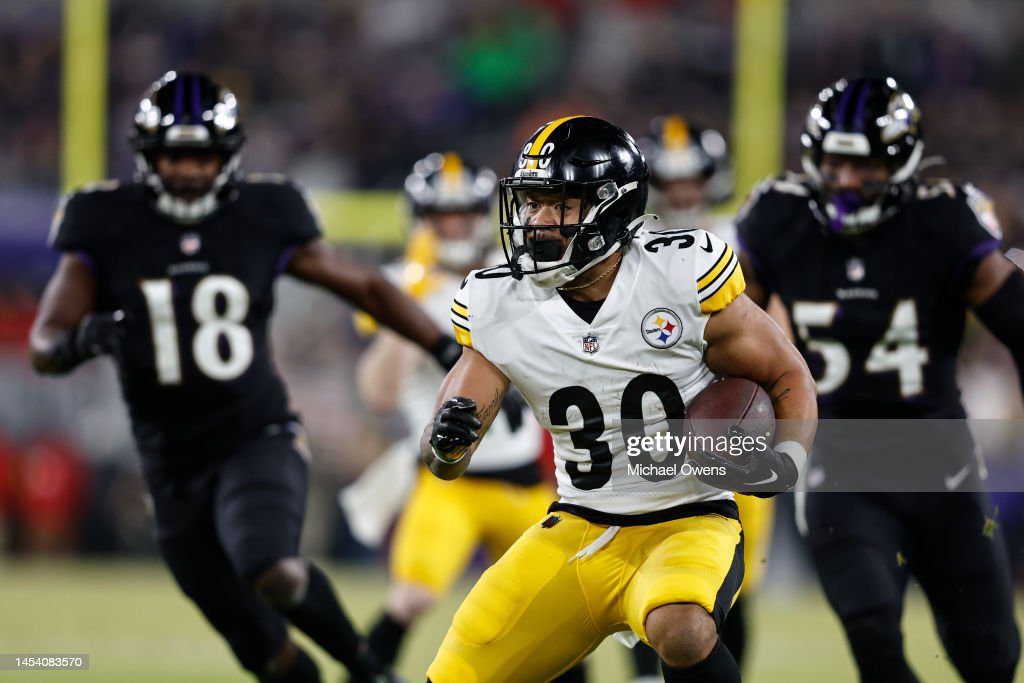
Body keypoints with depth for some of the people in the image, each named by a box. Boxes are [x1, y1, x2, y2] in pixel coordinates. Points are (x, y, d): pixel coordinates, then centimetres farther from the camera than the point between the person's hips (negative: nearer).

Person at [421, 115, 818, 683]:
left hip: (687, 526, -4)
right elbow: (442, 463, -3)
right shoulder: (499, 307, -5)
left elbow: (788, 377, -1)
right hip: (579, 530, 4)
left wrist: (787, 460, -21)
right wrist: (445, 441, -27)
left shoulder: (682, 275, -14)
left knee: (681, 632, -36)